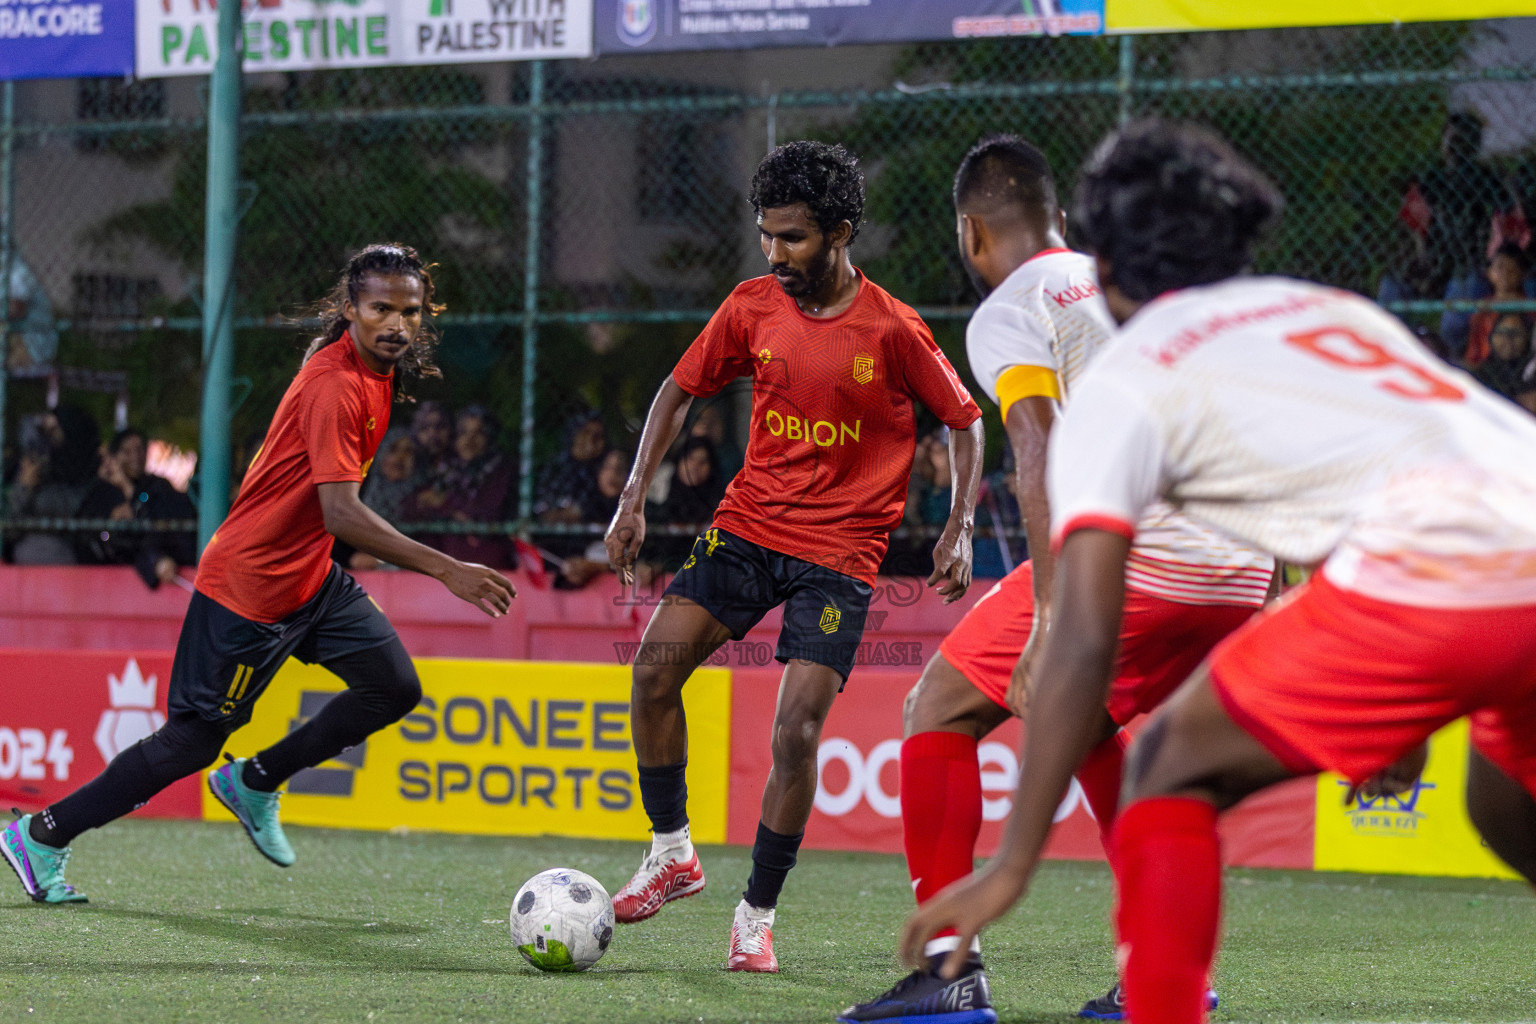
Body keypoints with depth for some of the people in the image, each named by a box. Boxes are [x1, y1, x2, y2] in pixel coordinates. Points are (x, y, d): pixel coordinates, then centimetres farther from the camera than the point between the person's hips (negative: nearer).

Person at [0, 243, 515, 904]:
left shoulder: (380, 369, 3)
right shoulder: (335, 385, -27)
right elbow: (341, 512, -34)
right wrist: (445, 570, -38)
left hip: (310, 576, 9)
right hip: (249, 584, -9)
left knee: (393, 689, 1)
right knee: (192, 742, -3)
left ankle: (254, 783, 18)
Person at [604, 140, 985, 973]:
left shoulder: (892, 331, -10)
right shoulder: (752, 308, 1)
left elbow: (965, 421, 2)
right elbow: (680, 391, 13)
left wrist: (960, 529, -9)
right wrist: (634, 497, 4)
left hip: (839, 552, -4)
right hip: (747, 527, 4)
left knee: (796, 732, -13)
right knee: (656, 665, -13)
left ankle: (757, 916, 2)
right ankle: (672, 854, 4)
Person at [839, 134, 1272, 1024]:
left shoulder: (1008, 313, 3)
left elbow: (1044, 455, -14)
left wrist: (1051, 612, -21)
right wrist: (1269, 597, 29)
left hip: (1125, 555, -7)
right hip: (1237, 574, 7)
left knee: (940, 712, 7)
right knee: (1078, 722, 29)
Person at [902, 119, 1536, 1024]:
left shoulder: (1123, 384, 13)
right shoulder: (1340, 310, 31)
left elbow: (1085, 644, 5)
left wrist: (1013, 867, 9)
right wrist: (1399, 727, 53)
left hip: (1429, 578, -6)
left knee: (1173, 773, 13)